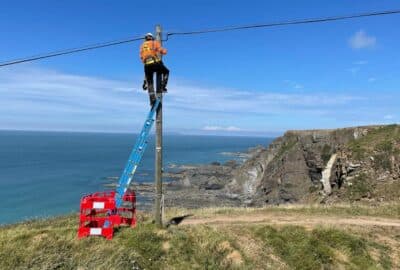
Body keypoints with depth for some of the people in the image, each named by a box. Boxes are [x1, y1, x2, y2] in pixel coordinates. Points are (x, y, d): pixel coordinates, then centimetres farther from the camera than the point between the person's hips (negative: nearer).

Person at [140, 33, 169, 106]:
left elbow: (141, 57, 20)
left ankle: (152, 100, 4)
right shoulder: (155, 43, 9)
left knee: (150, 83, 13)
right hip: (156, 63, -3)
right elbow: (163, 51, 3)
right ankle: (163, 87, 11)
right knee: (166, 72, 25)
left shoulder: (142, 46, 21)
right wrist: (165, 50, 26)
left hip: (147, 66, 3)